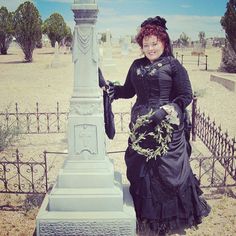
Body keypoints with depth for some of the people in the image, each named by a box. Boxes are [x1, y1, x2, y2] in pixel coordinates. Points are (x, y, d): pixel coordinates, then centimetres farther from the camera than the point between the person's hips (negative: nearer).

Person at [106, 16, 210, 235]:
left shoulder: (173, 65, -3)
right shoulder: (137, 65, 12)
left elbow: (186, 96, -5)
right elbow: (129, 90, 17)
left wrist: (164, 110, -17)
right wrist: (114, 90, -2)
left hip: (167, 129, -5)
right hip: (140, 127, 5)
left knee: (168, 171, 0)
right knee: (139, 170, 11)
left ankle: (173, 218, 22)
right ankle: (145, 215, 31)